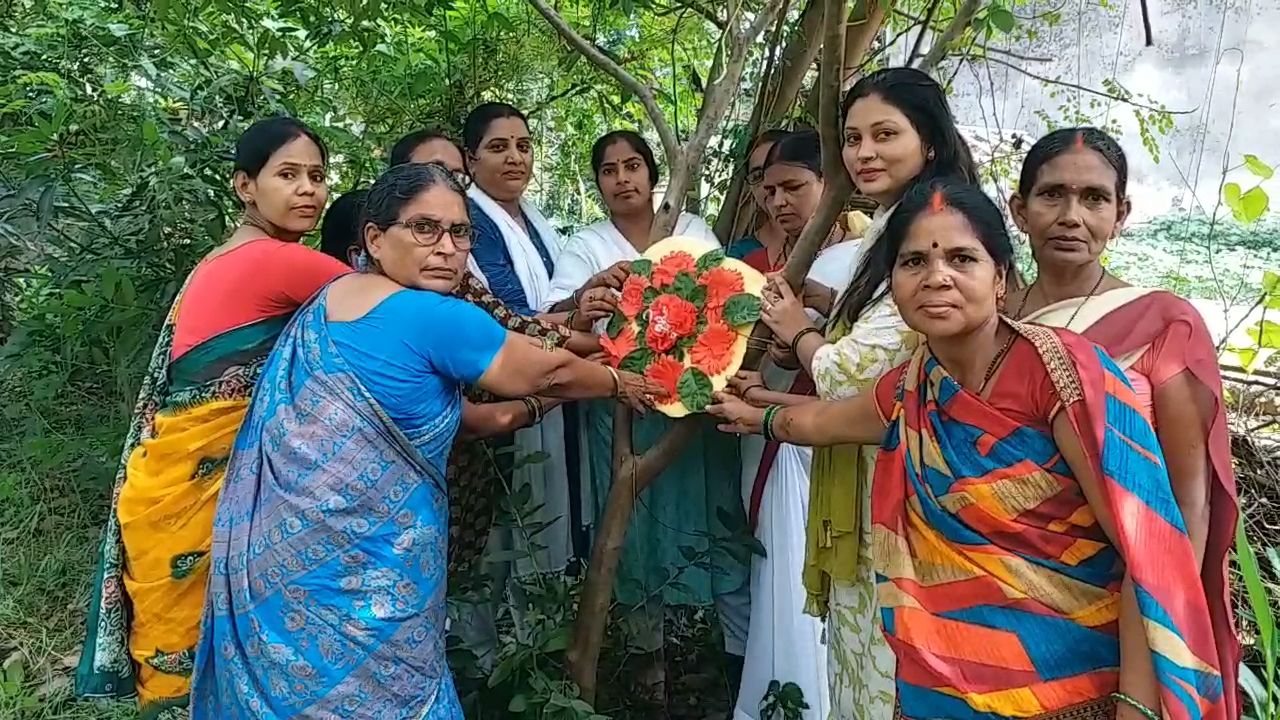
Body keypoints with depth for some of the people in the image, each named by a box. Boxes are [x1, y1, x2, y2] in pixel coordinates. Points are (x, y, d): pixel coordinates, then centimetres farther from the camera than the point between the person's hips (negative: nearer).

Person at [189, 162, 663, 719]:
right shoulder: (433, 317, -18)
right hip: (355, 568, -9)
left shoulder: (327, 304, 9)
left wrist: (523, 408, 20)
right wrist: (621, 384, 13)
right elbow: (545, 370, -6)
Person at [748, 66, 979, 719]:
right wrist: (811, 295, 10)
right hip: (868, 477, 10)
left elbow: (846, 375, -22)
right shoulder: (894, 227, 11)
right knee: (861, 656, 23)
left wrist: (796, 329, -3)